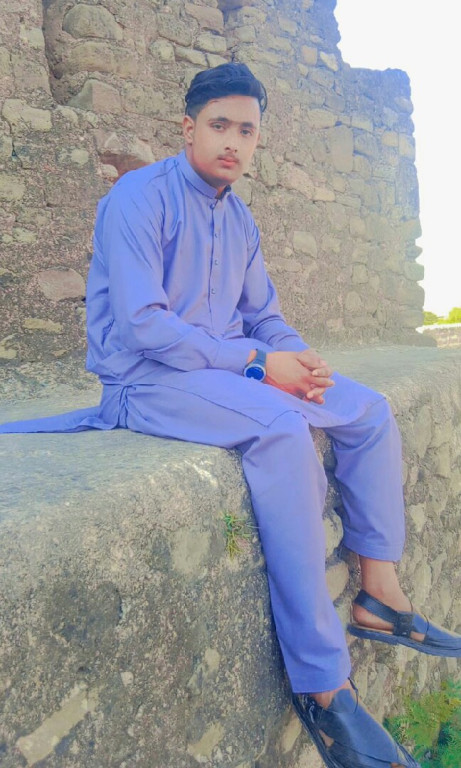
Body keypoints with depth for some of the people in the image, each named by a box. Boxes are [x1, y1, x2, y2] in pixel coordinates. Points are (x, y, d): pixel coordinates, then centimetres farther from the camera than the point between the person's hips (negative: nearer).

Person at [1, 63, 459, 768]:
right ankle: (322, 683, -29)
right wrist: (258, 363, -22)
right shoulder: (140, 198, -10)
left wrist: (300, 357, -8)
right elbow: (142, 325, -21)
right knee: (280, 429, -35)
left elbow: (265, 315, 16)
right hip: (147, 377, -8)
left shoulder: (240, 219, 13)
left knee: (371, 413, 1)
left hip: (234, 368, 8)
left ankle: (380, 595, 4)